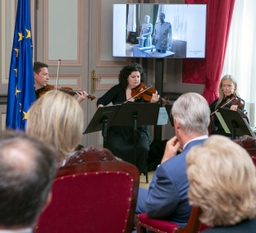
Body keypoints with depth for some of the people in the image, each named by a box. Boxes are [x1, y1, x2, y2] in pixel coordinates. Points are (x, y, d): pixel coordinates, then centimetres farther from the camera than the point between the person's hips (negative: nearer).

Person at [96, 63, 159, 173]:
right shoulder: (118, 89, 3)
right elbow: (101, 101, 0)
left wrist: (152, 102, -27)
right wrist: (101, 108, -23)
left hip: (137, 130, 0)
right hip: (118, 129, 0)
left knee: (143, 148, -26)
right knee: (113, 146, -28)